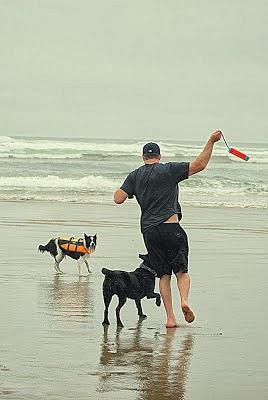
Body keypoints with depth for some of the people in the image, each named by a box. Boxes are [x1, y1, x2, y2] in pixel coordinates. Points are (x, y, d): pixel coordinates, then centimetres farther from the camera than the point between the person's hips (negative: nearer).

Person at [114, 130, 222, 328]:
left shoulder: (135, 176, 11)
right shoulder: (169, 170, 2)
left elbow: (118, 199, 4)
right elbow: (199, 165, -6)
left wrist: (119, 190, 26)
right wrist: (211, 142, -3)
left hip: (149, 231, 3)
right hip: (171, 228, -3)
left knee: (164, 275, 10)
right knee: (182, 270, 7)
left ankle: (170, 317, 3)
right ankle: (184, 299, -22)